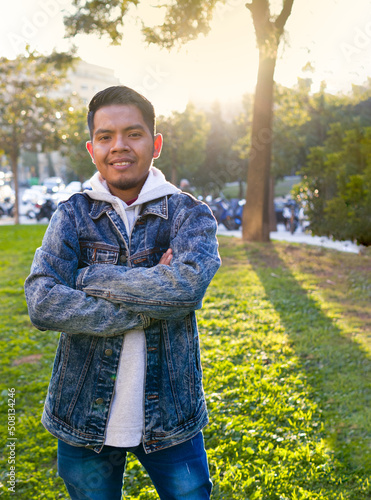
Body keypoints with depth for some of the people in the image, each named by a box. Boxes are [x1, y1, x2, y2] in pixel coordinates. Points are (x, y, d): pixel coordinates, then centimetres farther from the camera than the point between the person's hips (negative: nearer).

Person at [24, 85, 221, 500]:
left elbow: (187, 285, -25)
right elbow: (42, 304, -18)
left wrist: (89, 277, -19)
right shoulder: (72, 216, -3)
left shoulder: (190, 214, -5)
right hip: (85, 417, 1)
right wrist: (149, 303, -21)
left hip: (169, 416, -1)